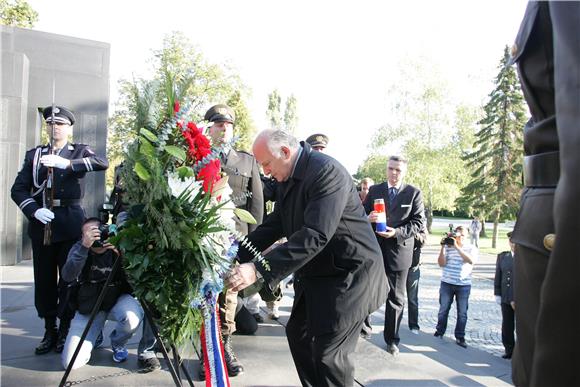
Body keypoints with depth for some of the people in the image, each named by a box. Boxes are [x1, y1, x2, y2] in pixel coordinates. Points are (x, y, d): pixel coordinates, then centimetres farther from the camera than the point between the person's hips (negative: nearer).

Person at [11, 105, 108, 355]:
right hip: (41, 224, 3)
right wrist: (34, 210, -12)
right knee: (44, 279, 8)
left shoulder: (80, 151, 5)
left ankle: (65, 331, 15)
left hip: (70, 224, -2)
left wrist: (66, 163, -27)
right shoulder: (34, 154, 11)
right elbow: (18, 189, 6)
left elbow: (102, 163, -16)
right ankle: (49, 332, 21)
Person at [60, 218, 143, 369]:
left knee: (132, 317, -36)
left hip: (118, 300, -1)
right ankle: (96, 336, 25)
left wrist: (121, 254, -37)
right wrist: (84, 246, -40)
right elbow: (67, 276, -28)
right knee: (70, 362, -10)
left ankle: (118, 344, 2)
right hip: (89, 307, 1)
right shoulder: (79, 248, -10)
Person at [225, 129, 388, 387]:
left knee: (329, 353, -6)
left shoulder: (327, 171, -25)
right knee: (298, 332, 19)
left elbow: (316, 235, -34)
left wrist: (259, 269, -38)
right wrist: (238, 256, -5)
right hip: (315, 272, 9)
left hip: (349, 272, -9)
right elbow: (274, 224, 6)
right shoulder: (287, 178, 3)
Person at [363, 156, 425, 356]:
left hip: (399, 250, -1)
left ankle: (392, 340, 22)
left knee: (396, 298, 8)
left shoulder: (414, 193, 0)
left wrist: (397, 232, -18)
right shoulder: (374, 190, 6)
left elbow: (419, 222, -4)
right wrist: (367, 218, -17)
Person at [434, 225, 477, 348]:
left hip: (464, 285, 0)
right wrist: (442, 247, -14)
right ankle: (440, 331, 27)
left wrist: (457, 247, -23)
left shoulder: (471, 248, 2)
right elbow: (441, 263, -5)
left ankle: (460, 337, 17)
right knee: (443, 309, 10)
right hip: (447, 283, 0)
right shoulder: (448, 246, 2)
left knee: (462, 313, 5)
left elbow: (471, 260, -18)